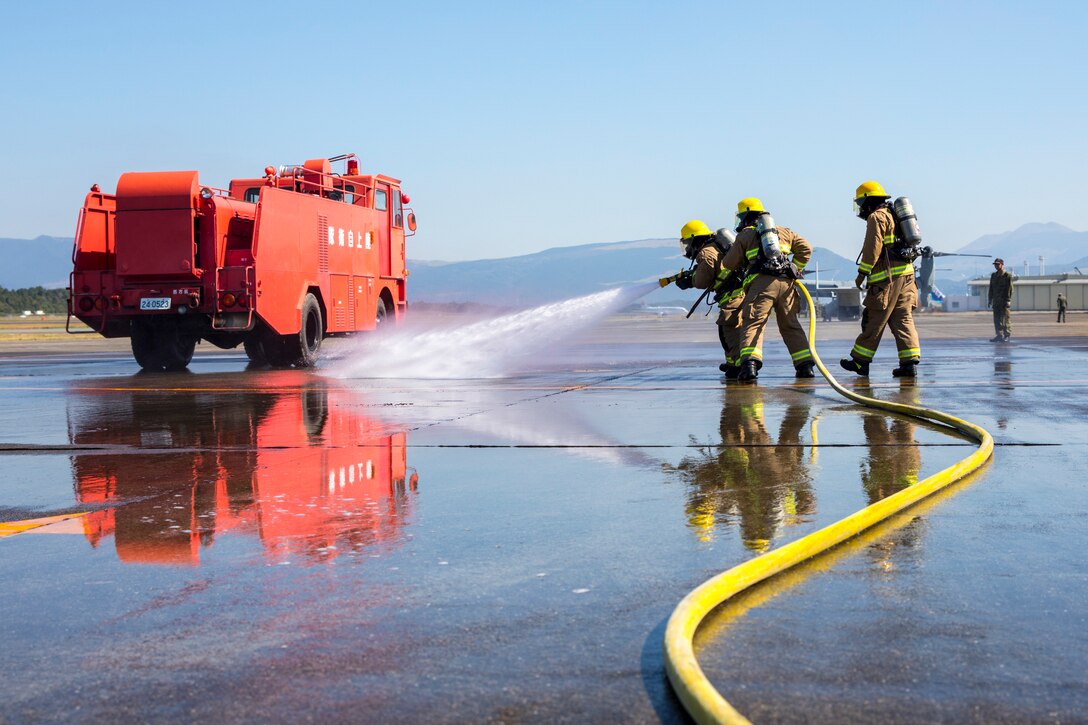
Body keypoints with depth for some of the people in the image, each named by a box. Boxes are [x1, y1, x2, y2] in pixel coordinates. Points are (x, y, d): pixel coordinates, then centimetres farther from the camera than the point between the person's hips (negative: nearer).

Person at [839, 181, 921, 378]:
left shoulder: (877, 217, -5)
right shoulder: (893, 216, 23)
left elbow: (872, 249, -13)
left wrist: (862, 274, -9)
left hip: (888, 277, -9)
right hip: (906, 273, 9)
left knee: (874, 320, -3)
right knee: (903, 319, 4)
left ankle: (860, 361, 3)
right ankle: (910, 362, -3)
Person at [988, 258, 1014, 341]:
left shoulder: (1008, 275, -4)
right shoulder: (993, 275, 16)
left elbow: (1010, 288, -9)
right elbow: (991, 288, 19)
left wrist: (1008, 300, -16)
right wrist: (990, 300, 13)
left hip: (1004, 301, -6)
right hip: (996, 301, 6)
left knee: (1005, 319, -4)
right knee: (997, 319, 5)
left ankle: (1007, 336, -1)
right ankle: (999, 335, 10)